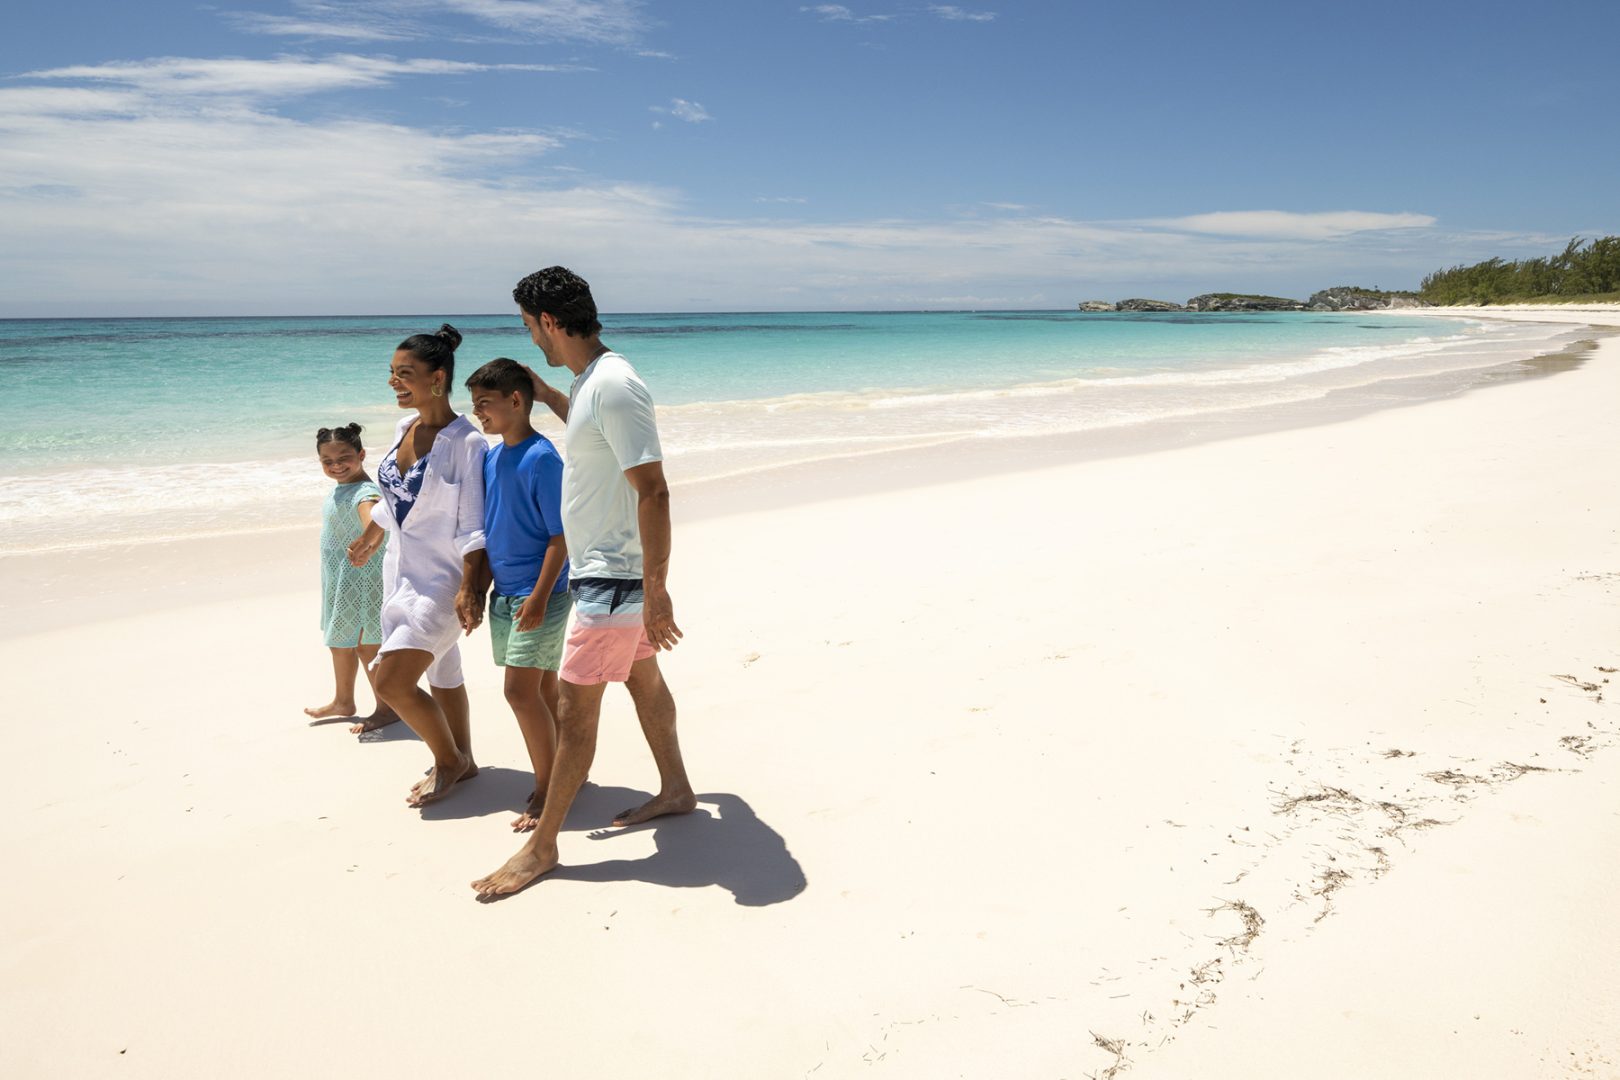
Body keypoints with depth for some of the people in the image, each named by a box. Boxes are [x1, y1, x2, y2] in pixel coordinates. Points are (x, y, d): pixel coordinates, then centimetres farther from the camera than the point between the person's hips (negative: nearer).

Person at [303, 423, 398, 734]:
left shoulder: (364, 493, -25)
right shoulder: (339, 488, 7)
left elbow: (374, 524, -46)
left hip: (361, 578, -10)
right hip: (339, 580, 10)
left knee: (365, 645, -1)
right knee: (340, 642, 23)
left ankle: (386, 708, 13)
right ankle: (343, 701, 42)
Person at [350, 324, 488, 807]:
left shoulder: (466, 442, -18)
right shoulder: (405, 428, 5)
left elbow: (473, 528, -18)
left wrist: (469, 589, -24)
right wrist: (369, 540, 33)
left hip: (441, 580, -7)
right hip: (402, 572, 8)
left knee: (391, 680, -9)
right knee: (441, 673, 18)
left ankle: (448, 759, 14)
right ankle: (462, 761, 34)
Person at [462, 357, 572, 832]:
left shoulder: (542, 458, -15)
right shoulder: (490, 458, 9)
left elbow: (560, 537, -16)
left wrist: (539, 596, -21)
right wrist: (478, 588, 16)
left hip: (539, 596, -8)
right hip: (505, 595, 8)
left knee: (521, 691, -7)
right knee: (542, 691, 14)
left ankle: (547, 789, 6)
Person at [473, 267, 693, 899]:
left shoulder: (614, 386, -23)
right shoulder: (591, 381, 8)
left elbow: (654, 491, -27)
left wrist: (656, 591, -28)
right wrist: (548, 396, 28)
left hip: (614, 578, -10)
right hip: (605, 569, 10)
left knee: (574, 710, -3)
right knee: (643, 680, 21)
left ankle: (542, 846, 9)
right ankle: (675, 790, 37)